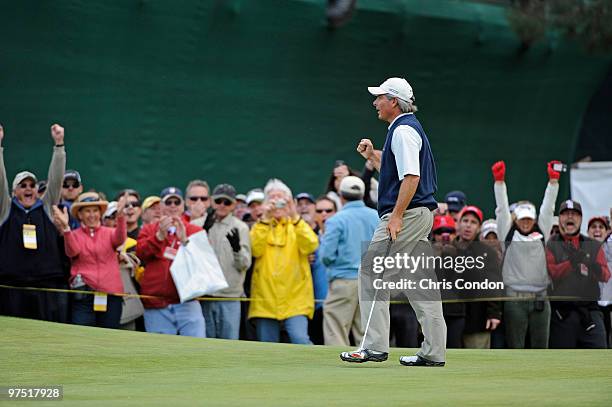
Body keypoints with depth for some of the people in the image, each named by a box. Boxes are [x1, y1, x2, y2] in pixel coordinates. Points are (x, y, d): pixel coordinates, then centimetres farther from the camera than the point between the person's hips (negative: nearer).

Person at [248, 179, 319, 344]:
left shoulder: (298, 225, 10)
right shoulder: (260, 226, 13)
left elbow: (310, 246, -11)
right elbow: (255, 250, -7)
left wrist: (295, 218, -18)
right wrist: (265, 219, -12)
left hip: (295, 298, -2)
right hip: (266, 298, 2)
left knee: (300, 339, -22)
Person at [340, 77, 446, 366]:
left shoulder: (403, 131, -13)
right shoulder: (409, 128, 20)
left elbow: (411, 176, -23)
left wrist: (396, 217, -25)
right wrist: (372, 155, 16)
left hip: (407, 213, -10)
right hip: (422, 214, 10)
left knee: (372, 272, -9)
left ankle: (375, 346, -14)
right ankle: (434, 351, 8)